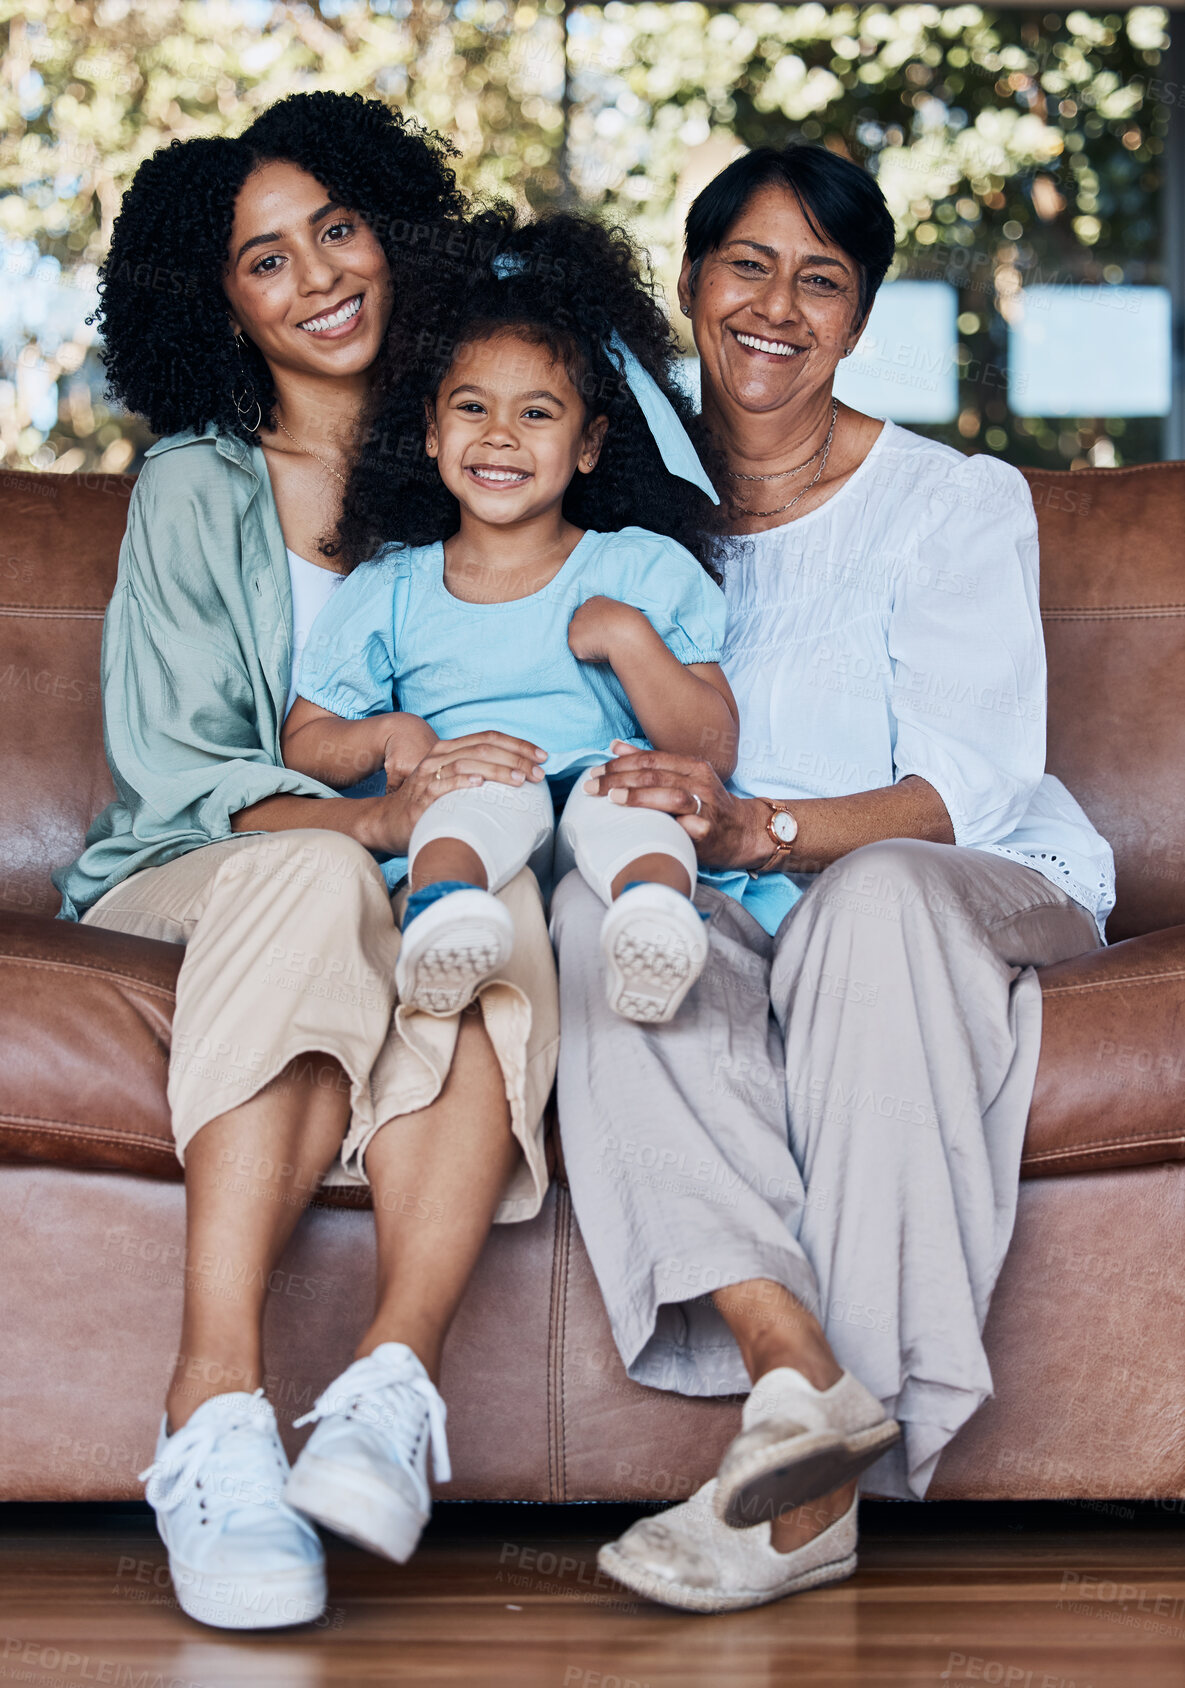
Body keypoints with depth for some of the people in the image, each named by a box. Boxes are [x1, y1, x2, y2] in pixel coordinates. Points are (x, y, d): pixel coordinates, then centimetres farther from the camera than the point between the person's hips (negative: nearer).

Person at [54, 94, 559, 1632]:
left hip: (422, 883, 2)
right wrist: (375, 815, -25)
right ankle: (216, 1412, -48)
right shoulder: (196, 484, 5)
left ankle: (394, 1379, -49)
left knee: (499, 901, -34)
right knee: (316, 877, -37)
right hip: (195, 886, -2)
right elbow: (169, 769, -6)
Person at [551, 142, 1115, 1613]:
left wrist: (754, 827, -31)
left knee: (871, 894, -37)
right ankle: (793, 1362, -46)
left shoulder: (958, 505, 0)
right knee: (599, 906, -30)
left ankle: (818, 1482, -42)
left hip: (973, 899, -2)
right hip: (736, 938, 3)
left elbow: (961, 792, -12)